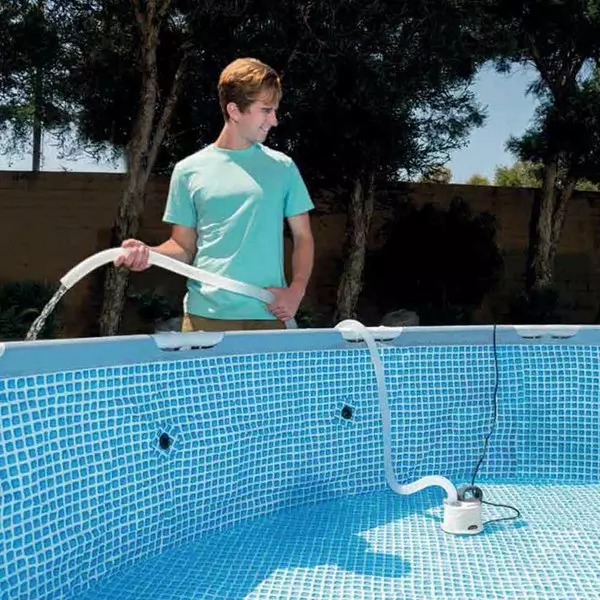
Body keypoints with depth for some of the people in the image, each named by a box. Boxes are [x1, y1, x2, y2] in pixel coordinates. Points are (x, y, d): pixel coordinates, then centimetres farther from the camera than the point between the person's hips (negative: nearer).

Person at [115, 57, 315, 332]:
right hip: (204, 316, 0)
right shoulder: (189, 170, 4)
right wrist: (149, 253, -13)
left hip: (267, 317, 1)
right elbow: (184, 247, 8)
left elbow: (303, 237, 10)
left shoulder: (283, 167, 6)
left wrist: (296, 291, -5)